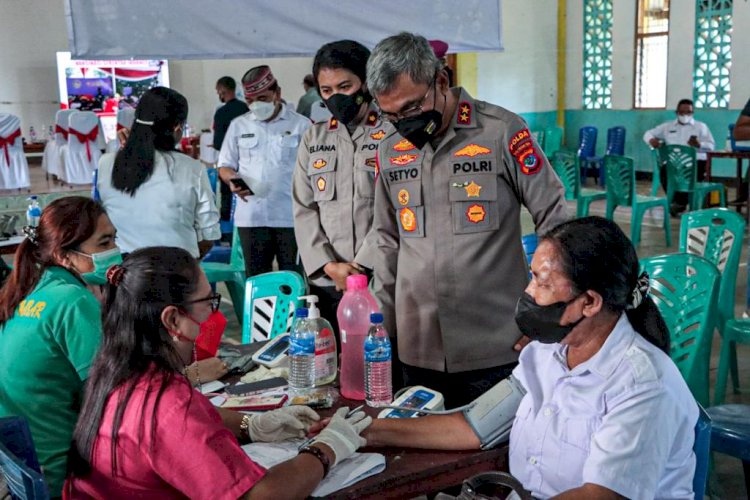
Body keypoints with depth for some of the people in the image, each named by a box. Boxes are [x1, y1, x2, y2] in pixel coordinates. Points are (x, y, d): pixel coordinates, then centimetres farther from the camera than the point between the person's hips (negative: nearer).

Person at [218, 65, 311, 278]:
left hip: (291, 216, -2)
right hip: (251, 217, 3)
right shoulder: (238, 125, 12)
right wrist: (232, 179, -9)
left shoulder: (301, 124, 3)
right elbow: (224, 166, 15)